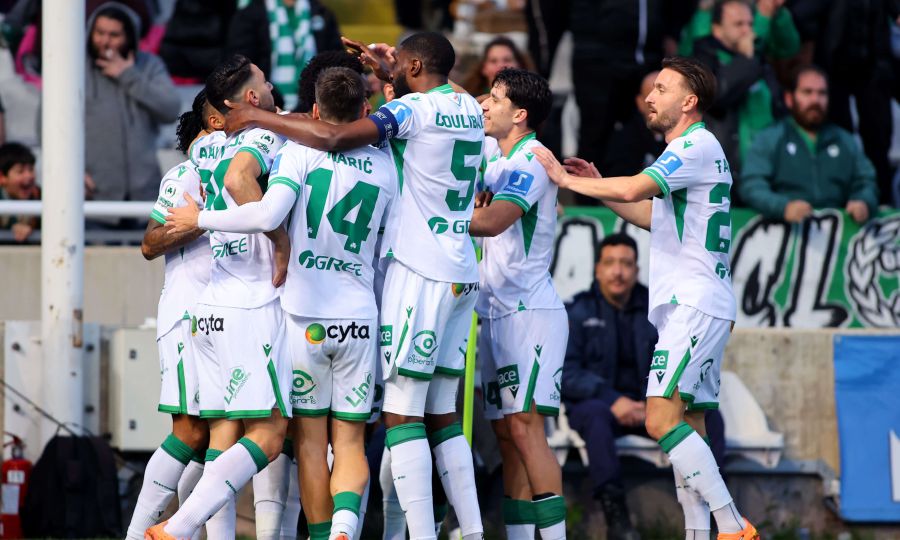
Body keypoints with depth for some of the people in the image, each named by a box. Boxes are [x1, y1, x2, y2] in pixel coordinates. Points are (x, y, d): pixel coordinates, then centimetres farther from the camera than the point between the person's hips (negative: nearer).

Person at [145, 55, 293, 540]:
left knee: (223, 433, 5)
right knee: (269, 431, -9)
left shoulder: (203, 148, 16)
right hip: (253, 304, -8)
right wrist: (281, 239, -20)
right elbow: (238, 179, -27)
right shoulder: (264, 137, -7)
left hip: (209, 304, 8)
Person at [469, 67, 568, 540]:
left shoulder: (531, 162, -12)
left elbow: (491, 221, -25)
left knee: (524, 426, -16)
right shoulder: (495, 153, 13)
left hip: (530, 311, -9)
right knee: (507, 435, 6)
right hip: (497, 313, 9)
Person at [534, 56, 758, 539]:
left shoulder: (697, 145, -11)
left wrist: (567, 179, -9)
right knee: (687, 426, 8)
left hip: (694, 304, -11)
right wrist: (595, 185, 23)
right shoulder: (695, 149, 21)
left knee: (662, 420, -17)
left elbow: (633, 190, -22)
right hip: (690, 305, 11)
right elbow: (656, 217, 30)